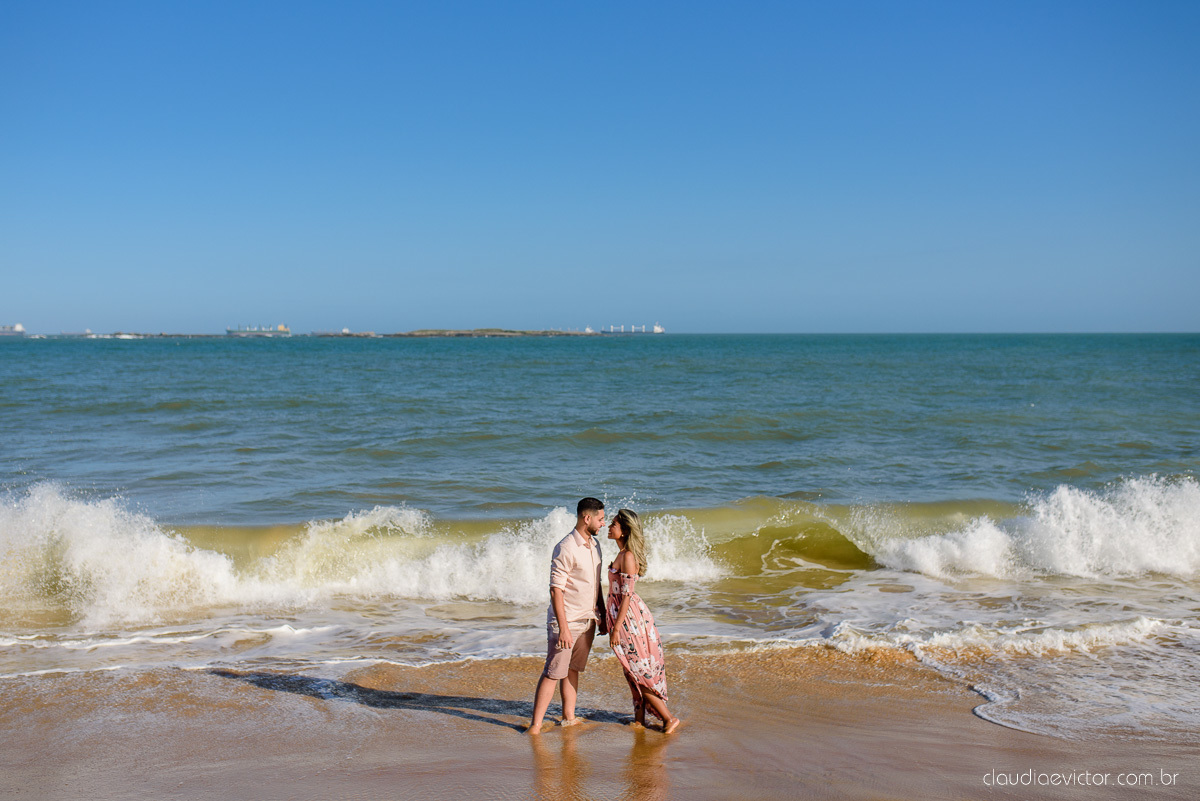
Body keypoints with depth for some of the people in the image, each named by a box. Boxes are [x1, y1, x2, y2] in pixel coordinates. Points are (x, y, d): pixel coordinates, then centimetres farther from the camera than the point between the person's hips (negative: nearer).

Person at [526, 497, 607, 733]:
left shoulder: (595, 545, 9)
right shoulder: (565, 549, -18)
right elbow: (556, 590, -20)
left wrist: (602, 614, 19)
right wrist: (563, 628, -22)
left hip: (587, 620, 8)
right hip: (566, 621, -7)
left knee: (573, 670, 15)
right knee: (553, 673, -5)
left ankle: (568, 718, 24)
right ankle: (535, 725, 0)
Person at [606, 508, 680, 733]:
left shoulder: (628, 557, -20)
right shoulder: (623, 554, 9)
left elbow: (627, 595, -22)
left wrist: (616, 628, -21)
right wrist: (608, 620, 22)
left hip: (629, 617, -10)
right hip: (621, 612, 10)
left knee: (639, 671, -1)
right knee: (633, 671, 15)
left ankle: (669, 718, 8)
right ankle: (639, 718, 24)